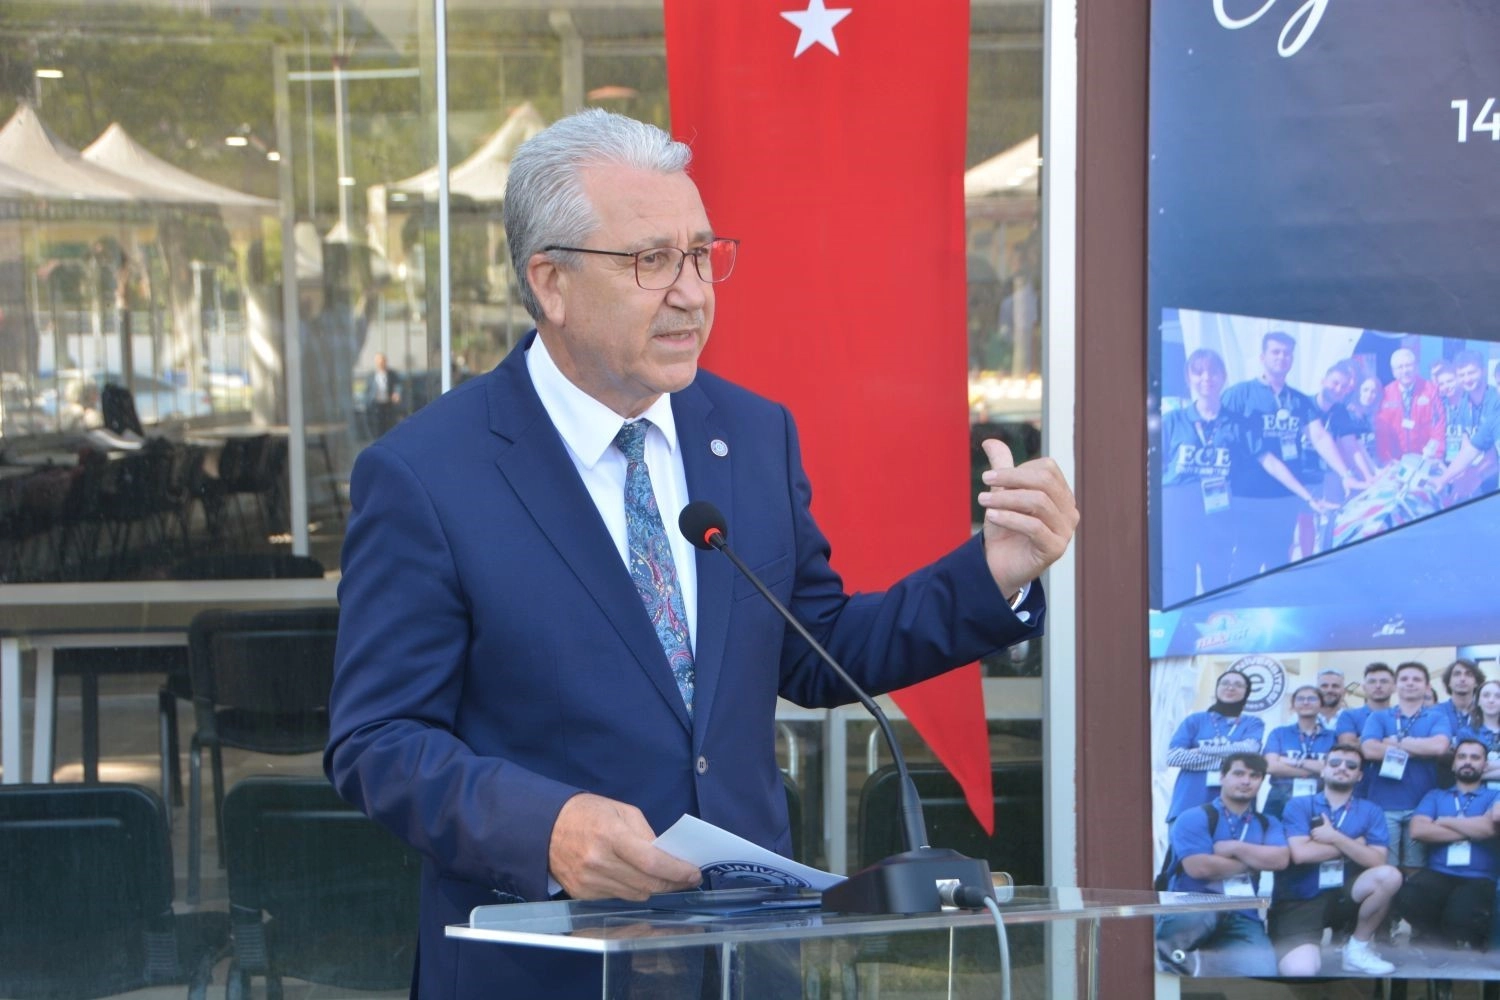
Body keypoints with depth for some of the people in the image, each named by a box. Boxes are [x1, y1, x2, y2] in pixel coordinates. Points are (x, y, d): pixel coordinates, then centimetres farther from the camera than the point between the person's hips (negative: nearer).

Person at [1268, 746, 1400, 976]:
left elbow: (1376, 861, -8)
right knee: (1300, 971, -33)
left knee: (1389, 876, -27)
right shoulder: (1298, 806, 1)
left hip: (1342, 897, 4)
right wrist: (1355, 844, -7)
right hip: (1299, 901, -4)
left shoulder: (1371, 812, 7)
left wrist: (1335, 838, -13)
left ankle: (1359, 947, -4)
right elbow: (1300, 854, -16)